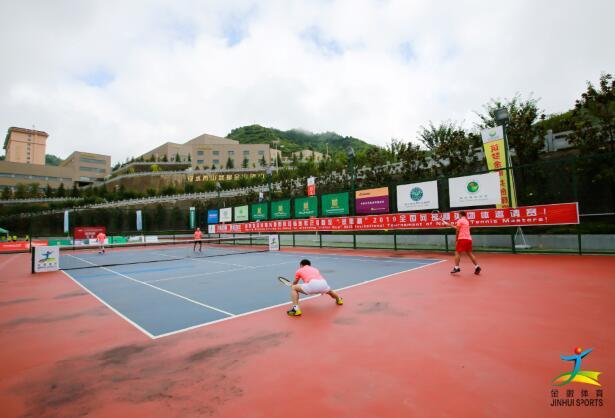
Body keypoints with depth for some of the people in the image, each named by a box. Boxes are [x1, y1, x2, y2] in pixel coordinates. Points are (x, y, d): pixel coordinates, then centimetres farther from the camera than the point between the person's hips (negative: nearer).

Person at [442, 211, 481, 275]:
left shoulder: (460, 220, -1)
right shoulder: (467, 221, 21)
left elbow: (457, 230, -6)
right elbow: (457, 227, 22)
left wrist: (456, 239, 0)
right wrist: (449, 224, 26)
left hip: (462, 238, -7)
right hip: (469, 238, 7)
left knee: (457, 252, -5)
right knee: (469, 253, 13)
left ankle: (456, 268, -12)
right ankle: (477, 267, 9)